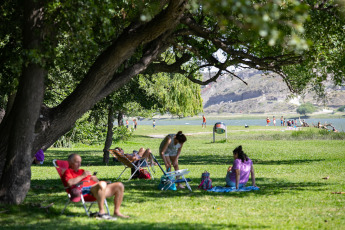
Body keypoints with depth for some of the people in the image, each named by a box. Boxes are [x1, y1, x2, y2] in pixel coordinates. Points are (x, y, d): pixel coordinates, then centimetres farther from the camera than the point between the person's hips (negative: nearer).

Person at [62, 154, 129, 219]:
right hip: (84, 190, -9)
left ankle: (116, 212, -1)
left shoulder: (82, 171, 35)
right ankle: (101, 212, -41)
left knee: (119, 185, 0)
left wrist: (95, 179, 10)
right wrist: (83, 176, -6)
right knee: (102, 184, -40)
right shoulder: (68, 171, 11)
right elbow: (70, 183, -13)